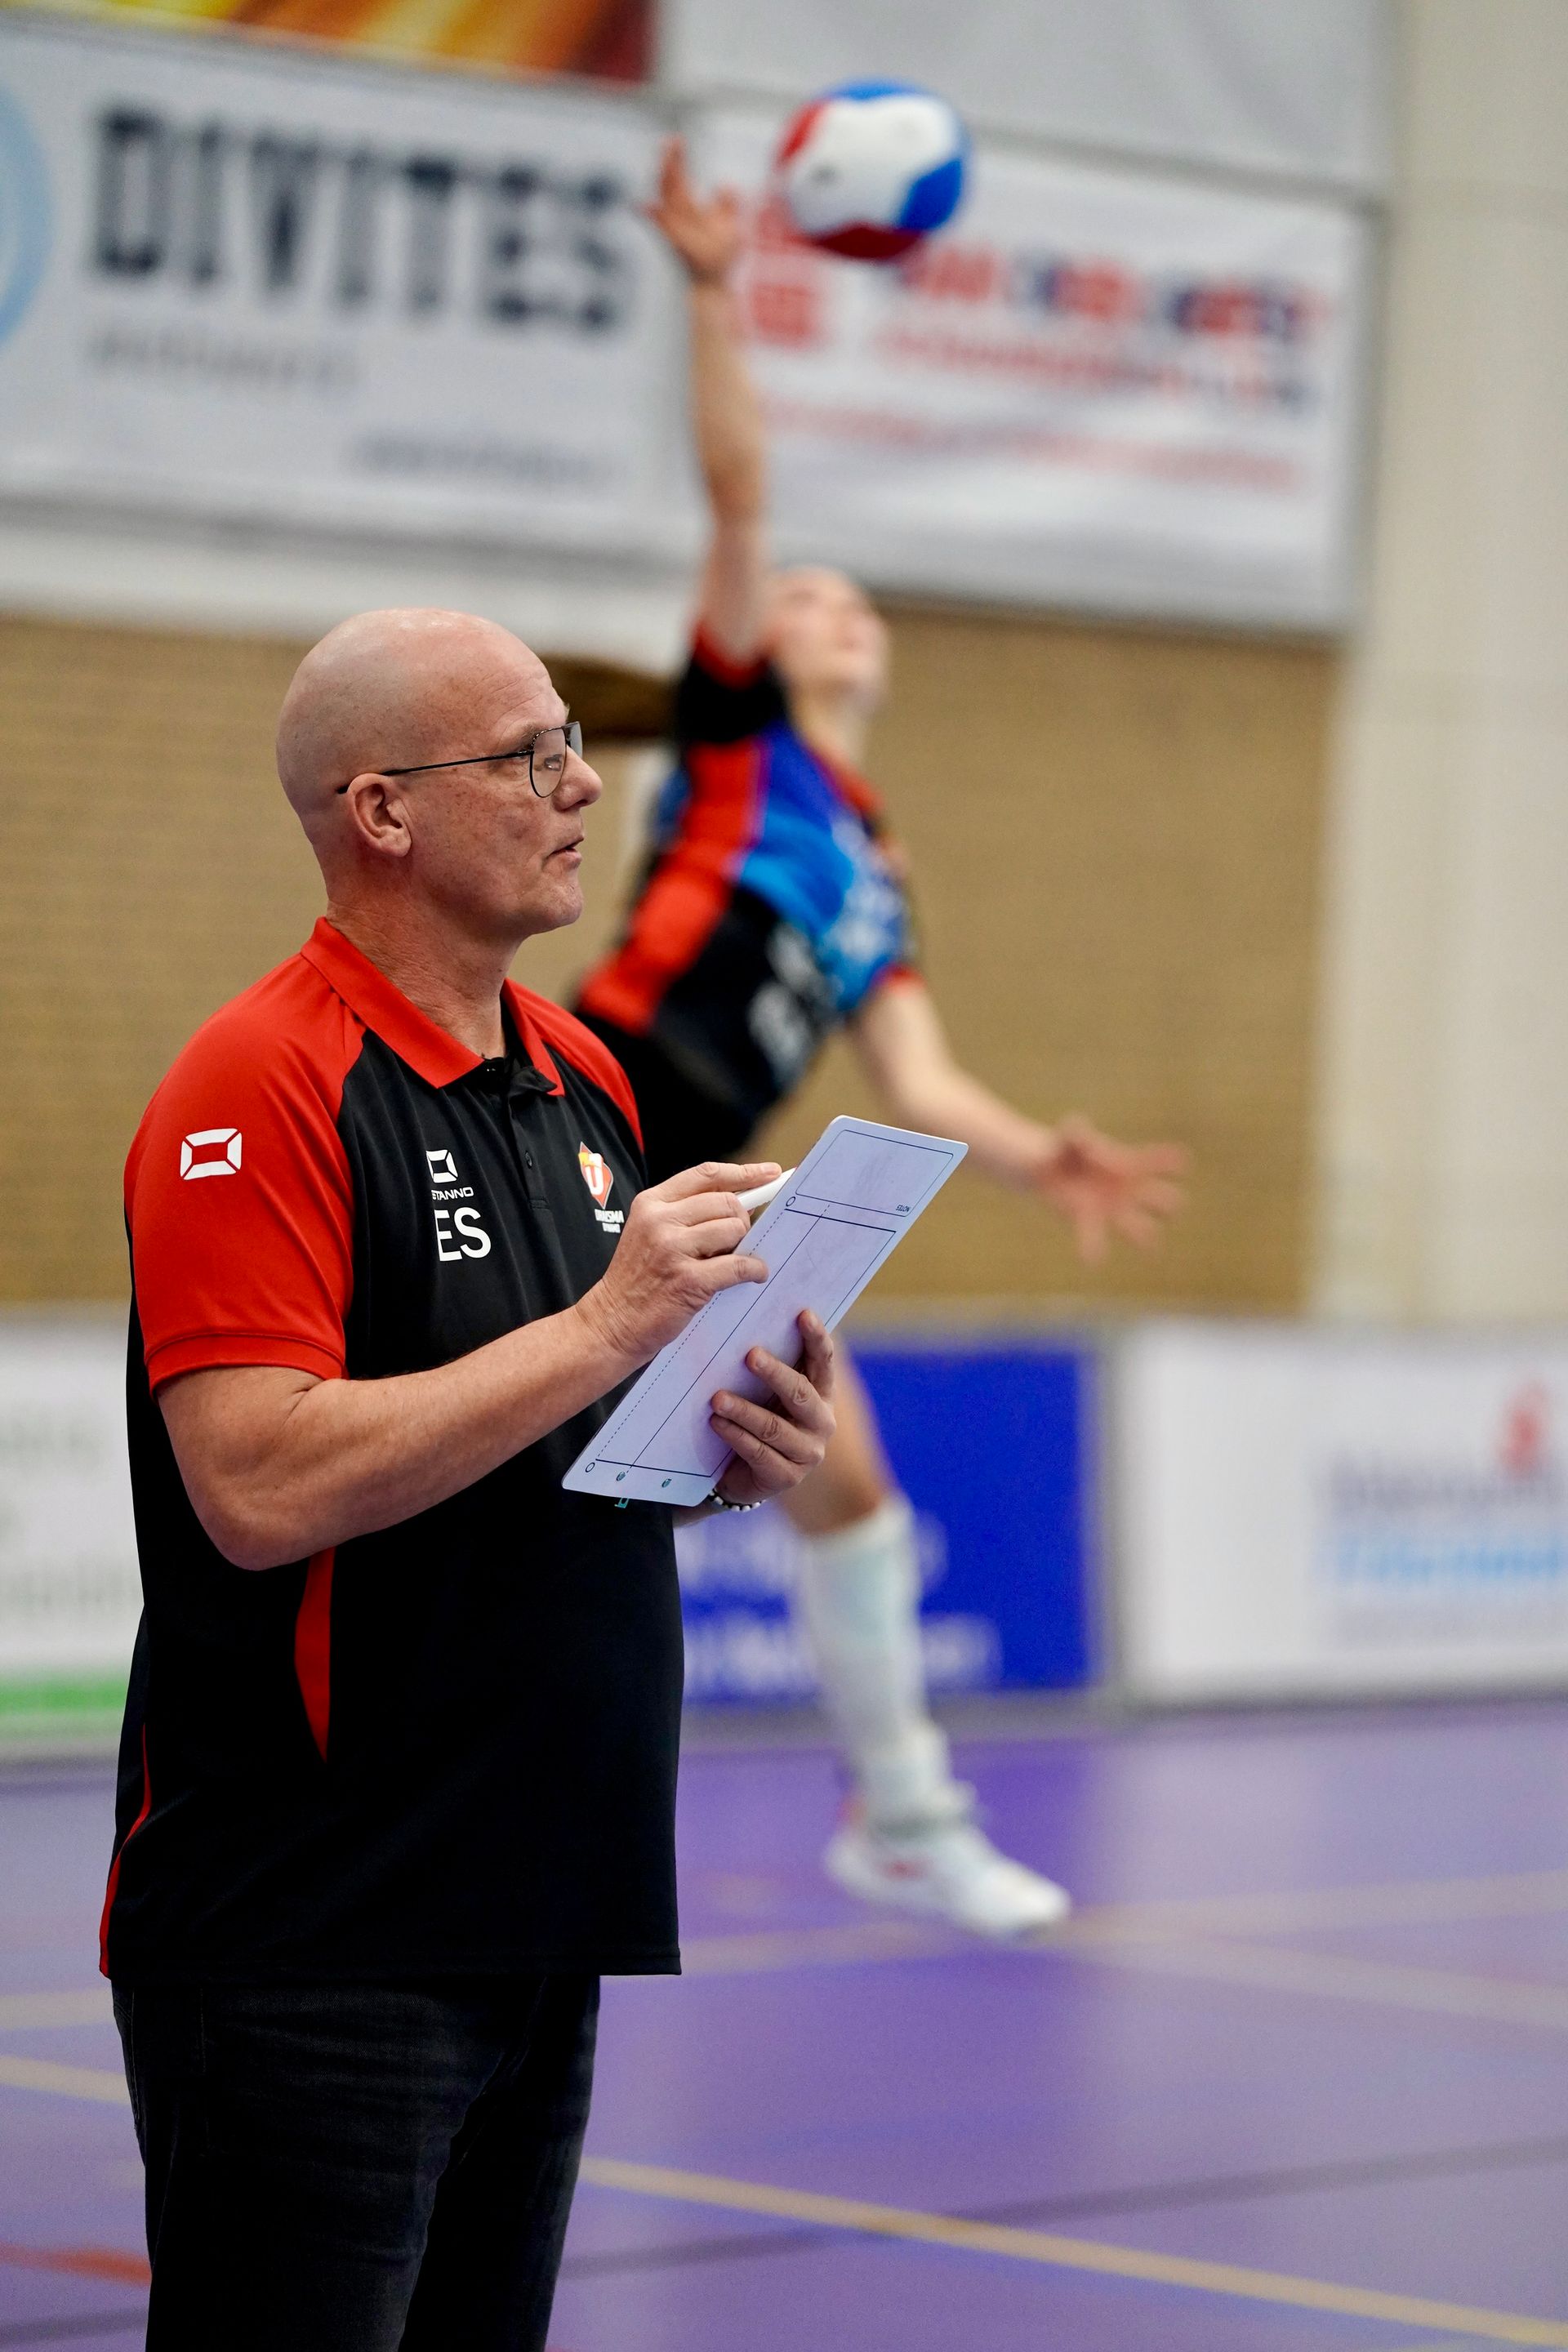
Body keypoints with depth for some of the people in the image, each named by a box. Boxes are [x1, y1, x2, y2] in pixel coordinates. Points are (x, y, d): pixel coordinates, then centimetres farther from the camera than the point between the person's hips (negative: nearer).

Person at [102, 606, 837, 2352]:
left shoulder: (582, 1081, 15)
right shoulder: (265, 1091, -13)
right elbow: (263, 1487, -24)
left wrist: (737, 1458, 3)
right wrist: (602, 1333, -21)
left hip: (533, 1920, 9)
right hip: (303, 1936, -8)